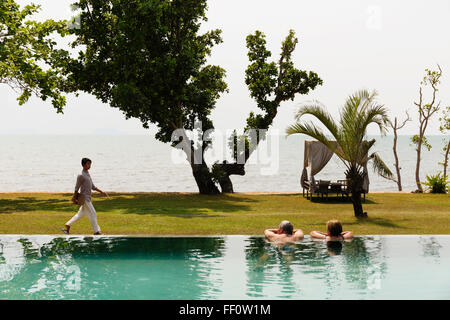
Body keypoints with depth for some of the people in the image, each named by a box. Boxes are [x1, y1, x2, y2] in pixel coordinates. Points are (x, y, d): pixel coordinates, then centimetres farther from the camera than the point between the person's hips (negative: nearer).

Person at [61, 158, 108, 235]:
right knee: (92, 214, -6)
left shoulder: (88, 174, 13)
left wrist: (101, 192, 10)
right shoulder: (81, 176, -16)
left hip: (88, 198, 9)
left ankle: (67, 225, 24)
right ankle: (96, 231, 0)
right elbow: (77, 188, -12)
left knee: (81, 214, 16)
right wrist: (74, 198, -9)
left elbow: (93, 187, 16)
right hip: (84, 198, -9)